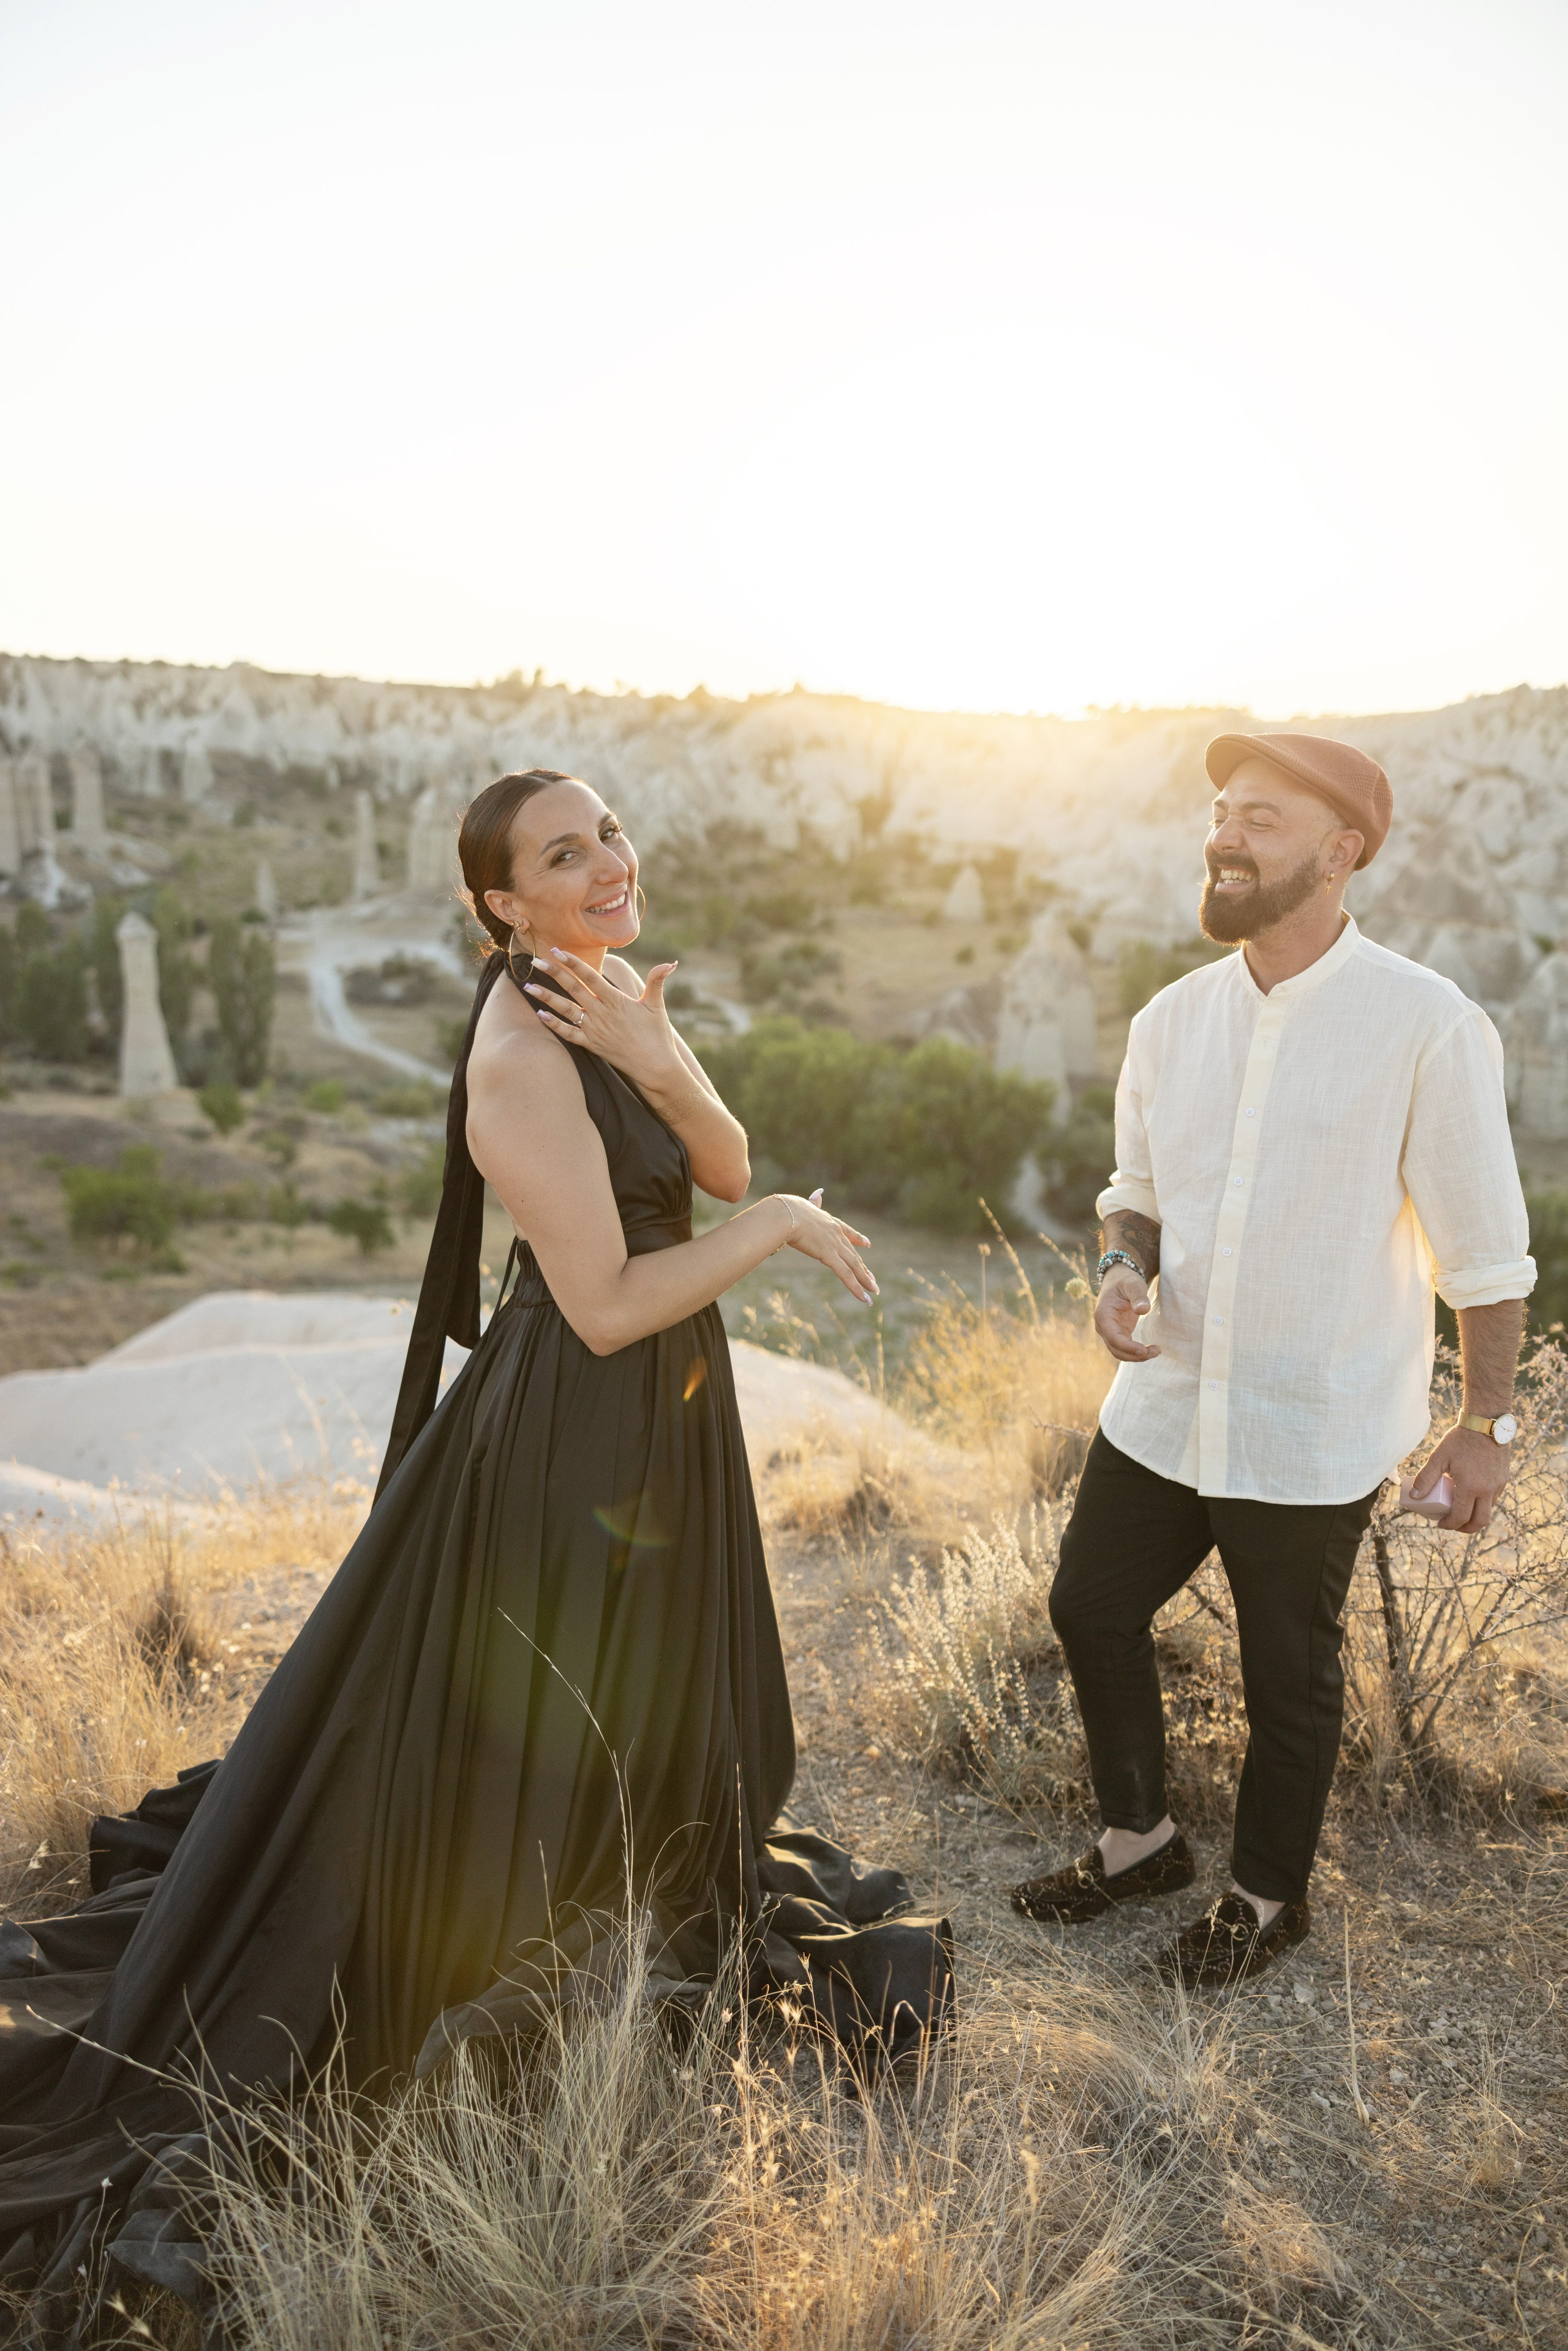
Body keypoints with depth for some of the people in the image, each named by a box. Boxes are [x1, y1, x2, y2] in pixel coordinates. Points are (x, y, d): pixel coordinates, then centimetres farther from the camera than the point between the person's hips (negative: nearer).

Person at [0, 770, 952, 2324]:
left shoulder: (616, 997, 1)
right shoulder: (523, 1052, -26)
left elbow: (723, 1166, -4)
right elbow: (606, 1307, -27)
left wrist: (655, 1061, -22)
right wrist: (781, 1225, -18)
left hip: (658, 1410, 9)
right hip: (570, 1425, -9)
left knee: (654, 1685, 28)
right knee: (510, 1717, 10)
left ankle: (664, 1893, 53)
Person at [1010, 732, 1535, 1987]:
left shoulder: (1428, 1026, -15)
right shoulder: (1171, 1020, 1)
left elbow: (1484, 1253, -8)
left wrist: (1487, 1424, -5)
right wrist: (1125, 1268, -7)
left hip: (1313, 1435, -5)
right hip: (1164, 1404, 6)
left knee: (1289, 1674, 12)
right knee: (1091, 1607, 16)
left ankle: (1268, 1897, 39)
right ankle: (1140, 1837, 41)